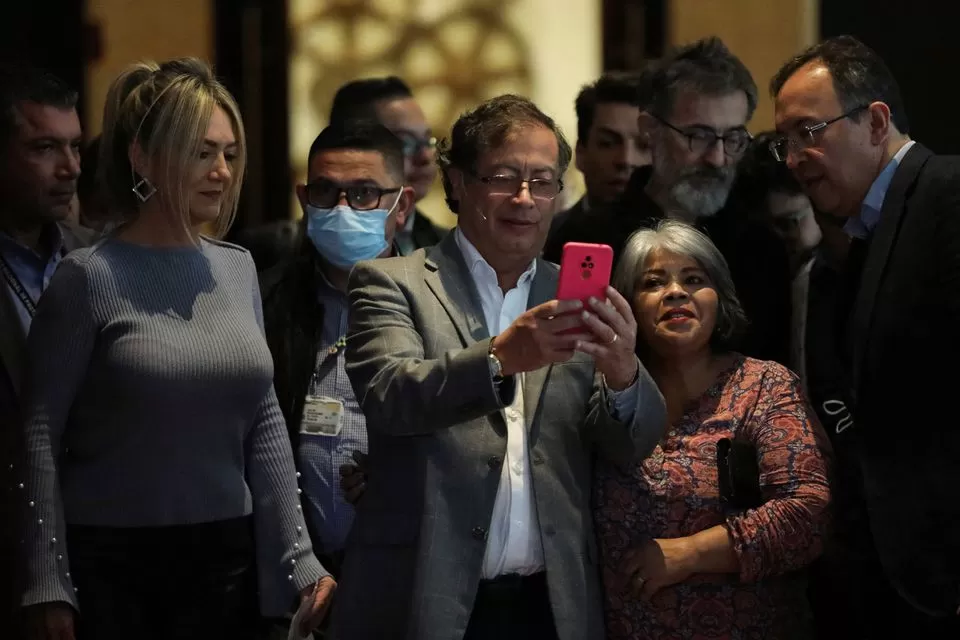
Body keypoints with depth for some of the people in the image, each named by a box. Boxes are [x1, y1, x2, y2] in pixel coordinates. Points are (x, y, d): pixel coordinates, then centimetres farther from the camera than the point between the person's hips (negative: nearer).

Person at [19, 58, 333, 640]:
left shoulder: (237, 269, 8)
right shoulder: (91, 277, -7)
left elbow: (266, 427, 10)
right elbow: (42, 437, -9)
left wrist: (301, 559, 6)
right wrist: (49, 586, -12)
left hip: (227, 556, 5)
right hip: (112, 566, -4)